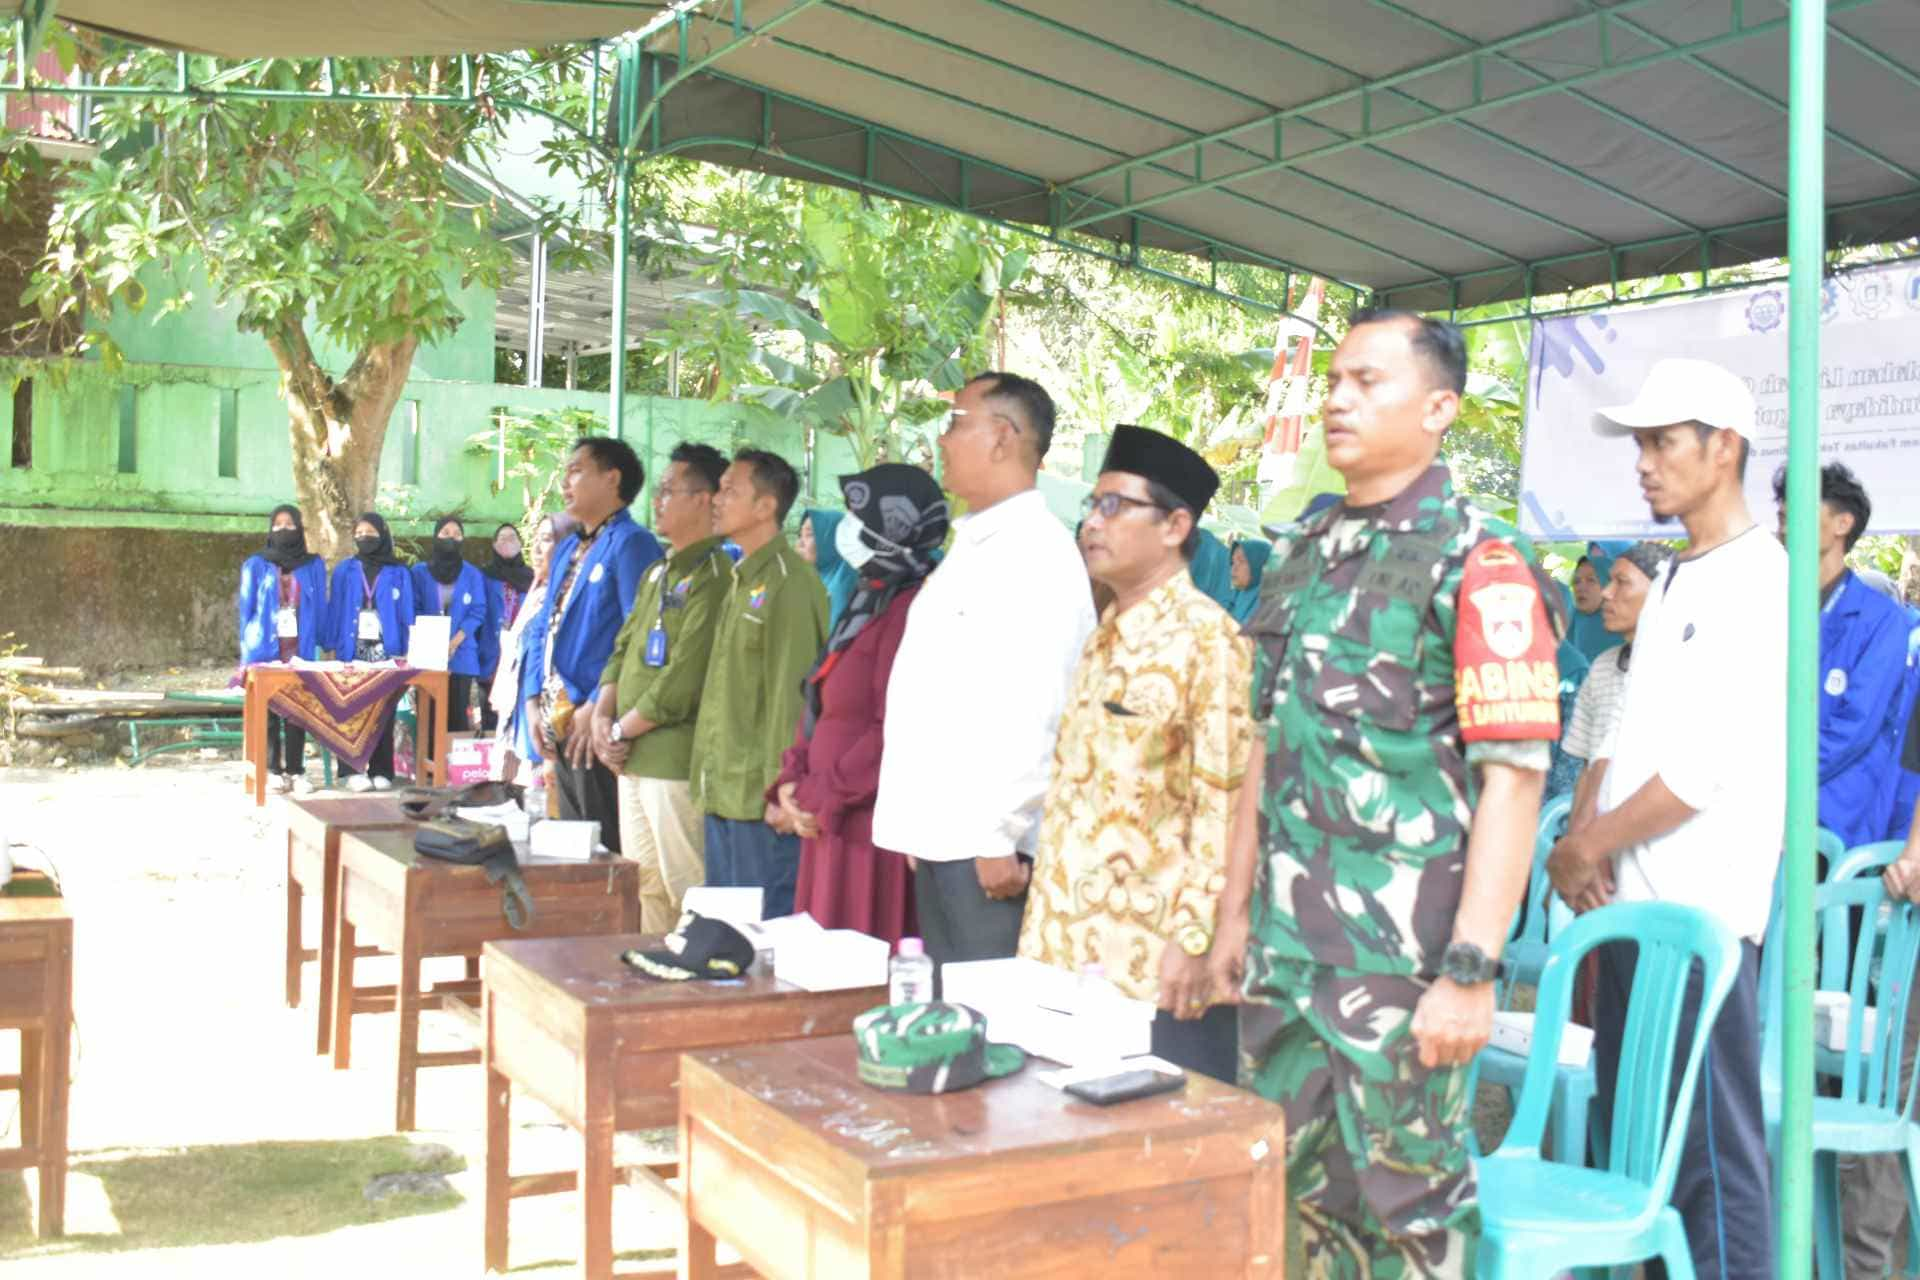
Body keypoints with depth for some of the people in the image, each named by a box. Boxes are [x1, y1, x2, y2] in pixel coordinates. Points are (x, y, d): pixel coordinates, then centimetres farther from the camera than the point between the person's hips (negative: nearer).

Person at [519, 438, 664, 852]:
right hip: (559, 724, 9)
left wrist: (598, 708, -20)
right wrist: (533, 700, 8)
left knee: (607, 848, -4)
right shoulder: (567, 549, 18)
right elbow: (542, 628, 19)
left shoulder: (630, 544, -11)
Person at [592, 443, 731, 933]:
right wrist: (603, 717, 2)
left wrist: (623, 729, -9)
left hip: (676, 761, -9)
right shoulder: (657, 575, 17)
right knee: (643, 888, 15)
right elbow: (622, 650, 19)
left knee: (685, 892, -5)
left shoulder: (712, 577, -14)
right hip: (634, 762, 9)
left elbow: (684, 681, -20)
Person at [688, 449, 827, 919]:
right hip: (724, 793, 9)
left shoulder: (789, 583, -13)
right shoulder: (740, 580, 16)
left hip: (761, 798, -9)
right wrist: (707, 776, 16)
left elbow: (790, 695, -18)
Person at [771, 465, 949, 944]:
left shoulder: (911, 610, -16)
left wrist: (819, 798, -12)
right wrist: (790, 786, 5)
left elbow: (898, 732, -21)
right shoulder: (863, 607, 16)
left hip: (874, 830, -9)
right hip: (830, 827, 9)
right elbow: (819, 710, 19)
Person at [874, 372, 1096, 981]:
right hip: (942, 838, 9)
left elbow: (1033, 707, -20)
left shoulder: (1035, 549, -12)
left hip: (989, 843, -9)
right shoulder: (974, 545, 18)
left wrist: (1003, 835, -21)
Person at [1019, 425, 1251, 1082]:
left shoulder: (1208, 637, -11)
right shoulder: (1105, 636, 14)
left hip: (1157, 957, -8)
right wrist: (1044, 924, 16)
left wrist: (1195, 939, -19)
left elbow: (1225, 804, -15)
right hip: (1077, 946, 8)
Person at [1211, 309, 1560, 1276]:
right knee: (1290, 1192, 15)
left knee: (1408, 1200, 7)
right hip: (1283, 945, 6)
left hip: (1402, 955, -6)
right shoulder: (1300, 552, 11)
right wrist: (1236, 909, 14)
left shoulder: (1477, 562, -9)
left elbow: (1513, 780, -15)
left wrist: (1471, 971, -19)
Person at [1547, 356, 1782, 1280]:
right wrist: (1593, 843, 5)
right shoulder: (1673, 582, 16)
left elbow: (1713, 766, -19)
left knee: (1711, 1156, -2)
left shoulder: (1756, 580, -12)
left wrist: (1583, 847, -11)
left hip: (1699, 919, -9)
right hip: (1632, 908, 9)